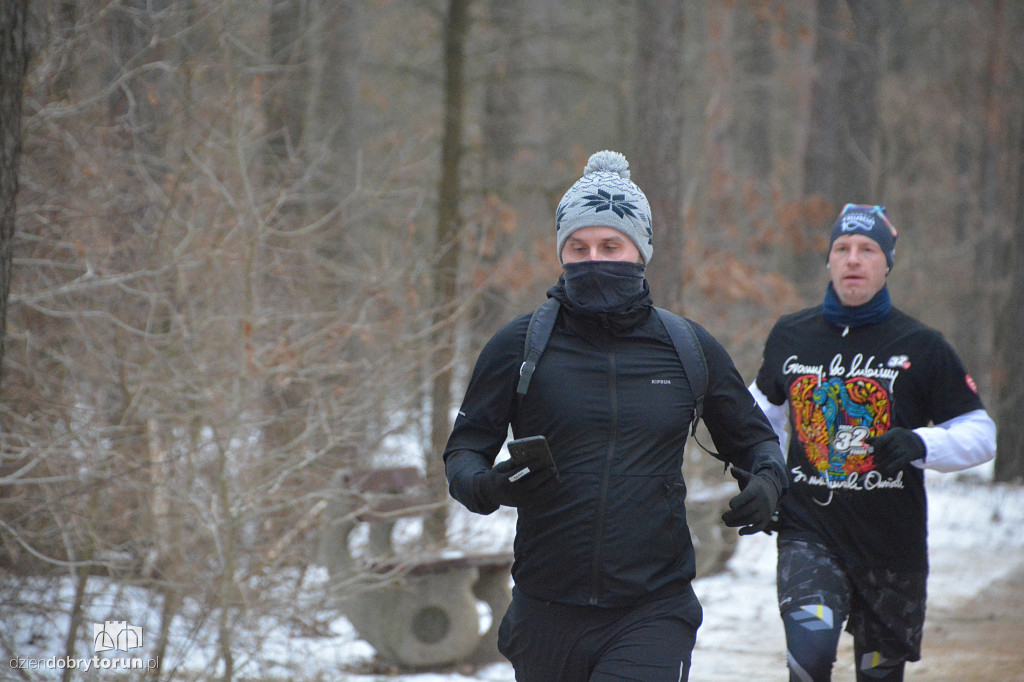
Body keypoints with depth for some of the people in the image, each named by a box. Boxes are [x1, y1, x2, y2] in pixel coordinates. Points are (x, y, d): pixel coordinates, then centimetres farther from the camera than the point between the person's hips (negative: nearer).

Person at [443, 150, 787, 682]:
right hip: (547, 613, 1)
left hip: (654, 612, -1)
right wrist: (487, 486, -18)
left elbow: (752, 437, 18)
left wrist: (766, 482, -4)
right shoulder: (519, 346, 1)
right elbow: (463, 450, 5)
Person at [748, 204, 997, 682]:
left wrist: (920, 445, -19)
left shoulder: (921, 347, -2)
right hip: (808, 531, 0)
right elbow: (765, 407, 25)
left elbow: (980, 435, 0)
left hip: (893, 544, 0)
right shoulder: (789, 337, 6)